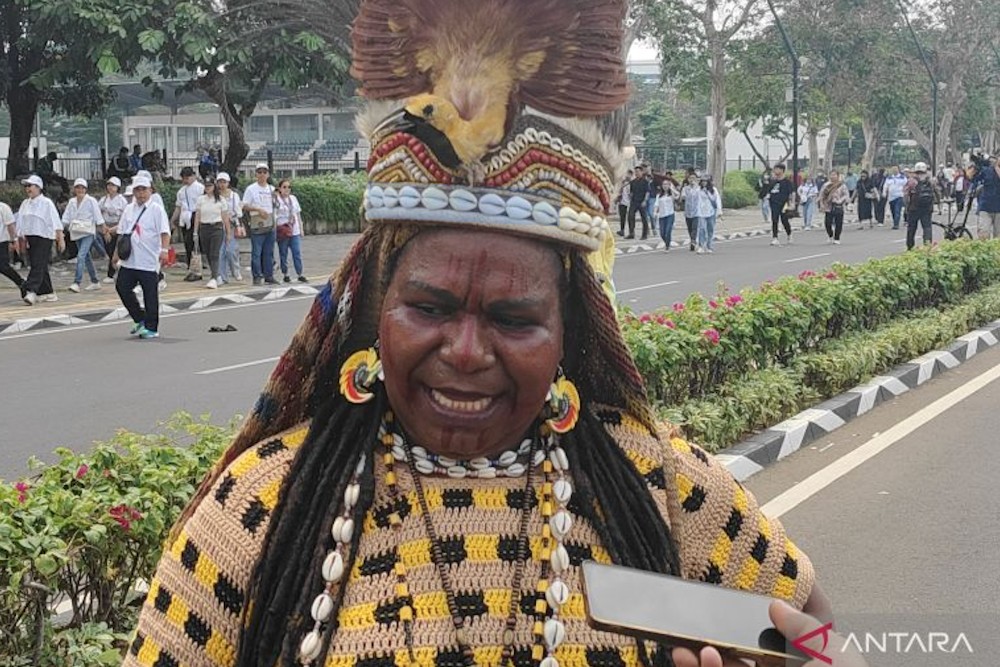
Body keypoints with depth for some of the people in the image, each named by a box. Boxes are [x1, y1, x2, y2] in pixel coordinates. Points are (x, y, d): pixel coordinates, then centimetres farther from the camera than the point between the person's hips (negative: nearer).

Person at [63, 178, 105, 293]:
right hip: (77, 233, 6)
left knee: (81, 256, -18)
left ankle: (77, 282, -22)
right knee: (86, 257, 13)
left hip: (88, 232, -6)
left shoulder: (91, 201, -5)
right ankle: (95, 282, 23)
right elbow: (66, 218, 8)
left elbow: (98, 218, -5)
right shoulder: (72, 202, 9)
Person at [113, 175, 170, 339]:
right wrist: (117, 252, 15)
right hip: (129, 260, 6)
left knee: (150, 294, 0)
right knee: (122, 287, 3)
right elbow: (122, 232, 19)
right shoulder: (128, 209, 13)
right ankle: (140, 319, 19)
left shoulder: (157, 209, -4)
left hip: (149, 262, -6)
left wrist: (164, 250, -27)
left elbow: (164, 232, -14)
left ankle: (151, 328, 9)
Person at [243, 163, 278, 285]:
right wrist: (259, 209, -18)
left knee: (269, 252, 8)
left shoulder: (272, 189, 13)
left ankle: (269, 275, 14)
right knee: (256, 252, -5)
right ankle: (257, 277, -1)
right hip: (257, 224, -5)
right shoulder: (251, 189, -2)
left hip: (270, 224, 5)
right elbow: (245, 206, -6)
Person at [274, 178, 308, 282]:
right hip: (283, 231, -4)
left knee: (297, 253, 1)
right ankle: (285, 275, 11)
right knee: (283, 254, 4)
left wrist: (301, 228, 15)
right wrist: (275, 230, -13)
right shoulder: (276, 200, -4)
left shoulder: (293, 198, 11)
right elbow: (274, 216, -6)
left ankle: (300, 275, 3)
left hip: (294, 231, 4)